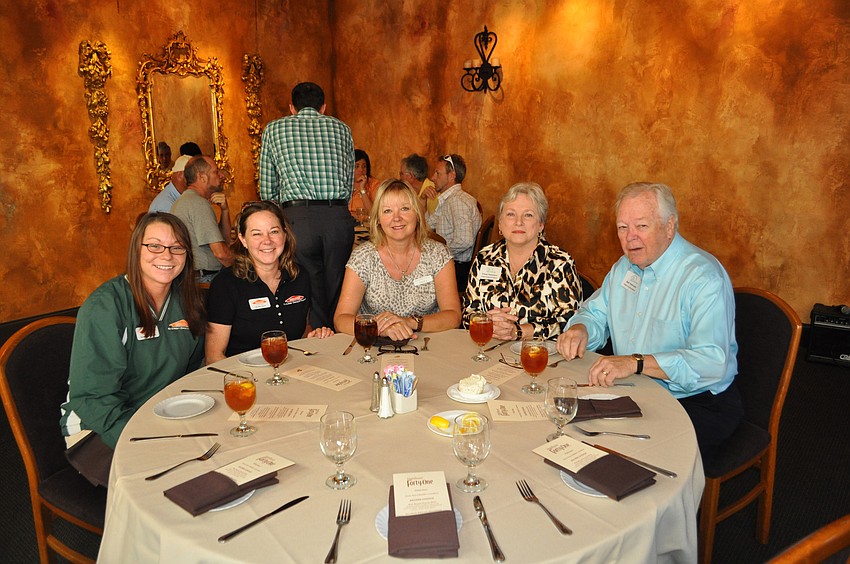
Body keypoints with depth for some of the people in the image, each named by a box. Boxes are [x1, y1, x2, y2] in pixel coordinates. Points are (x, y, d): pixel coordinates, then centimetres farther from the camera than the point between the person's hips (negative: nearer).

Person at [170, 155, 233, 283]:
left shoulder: (183, 200, 19)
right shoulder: (198, 202, -13)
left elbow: (225, 240, 15)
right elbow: (220, 252, -20)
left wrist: (225, 210, 3)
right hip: (204, 279, -10)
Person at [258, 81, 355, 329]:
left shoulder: (274, 129, 16)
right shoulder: (341, 128, 20)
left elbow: (267, 191, 15)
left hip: (298, 217, -1)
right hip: (339, 217, 2)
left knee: (311, 302, 3)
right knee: (338, 301, 10)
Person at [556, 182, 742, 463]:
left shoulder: (704, 277, -18)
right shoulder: (625, 266, 8)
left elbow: (712, 362, -30)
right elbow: (595, 313, 17)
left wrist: (636, 362, -37)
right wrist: (580, 329, -7)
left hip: (698, 404, -6)